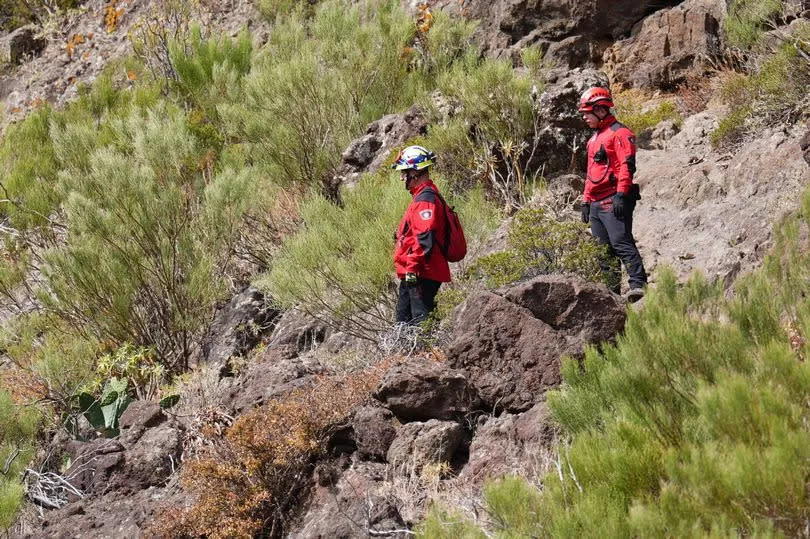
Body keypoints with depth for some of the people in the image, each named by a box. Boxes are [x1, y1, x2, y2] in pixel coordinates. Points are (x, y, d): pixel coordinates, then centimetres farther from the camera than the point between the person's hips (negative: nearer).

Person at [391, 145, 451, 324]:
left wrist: (412, 268, -25)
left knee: (421, 321, -11)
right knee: (403, 319, 16)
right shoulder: (422, 196, 19)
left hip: (421, 274, -11)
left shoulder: (425, 200, -16)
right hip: (411, 273, 11)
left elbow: (425, 239, -25)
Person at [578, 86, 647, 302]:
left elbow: (627, 165, -15)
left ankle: (638, 284, -25)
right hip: (596, 203, 10)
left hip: (614, 201, -10)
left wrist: (621, 194, -23)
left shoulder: (619, 133, -5)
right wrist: (586, 201, 25)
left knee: (621, 242, -19)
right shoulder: (595, 138, 25)